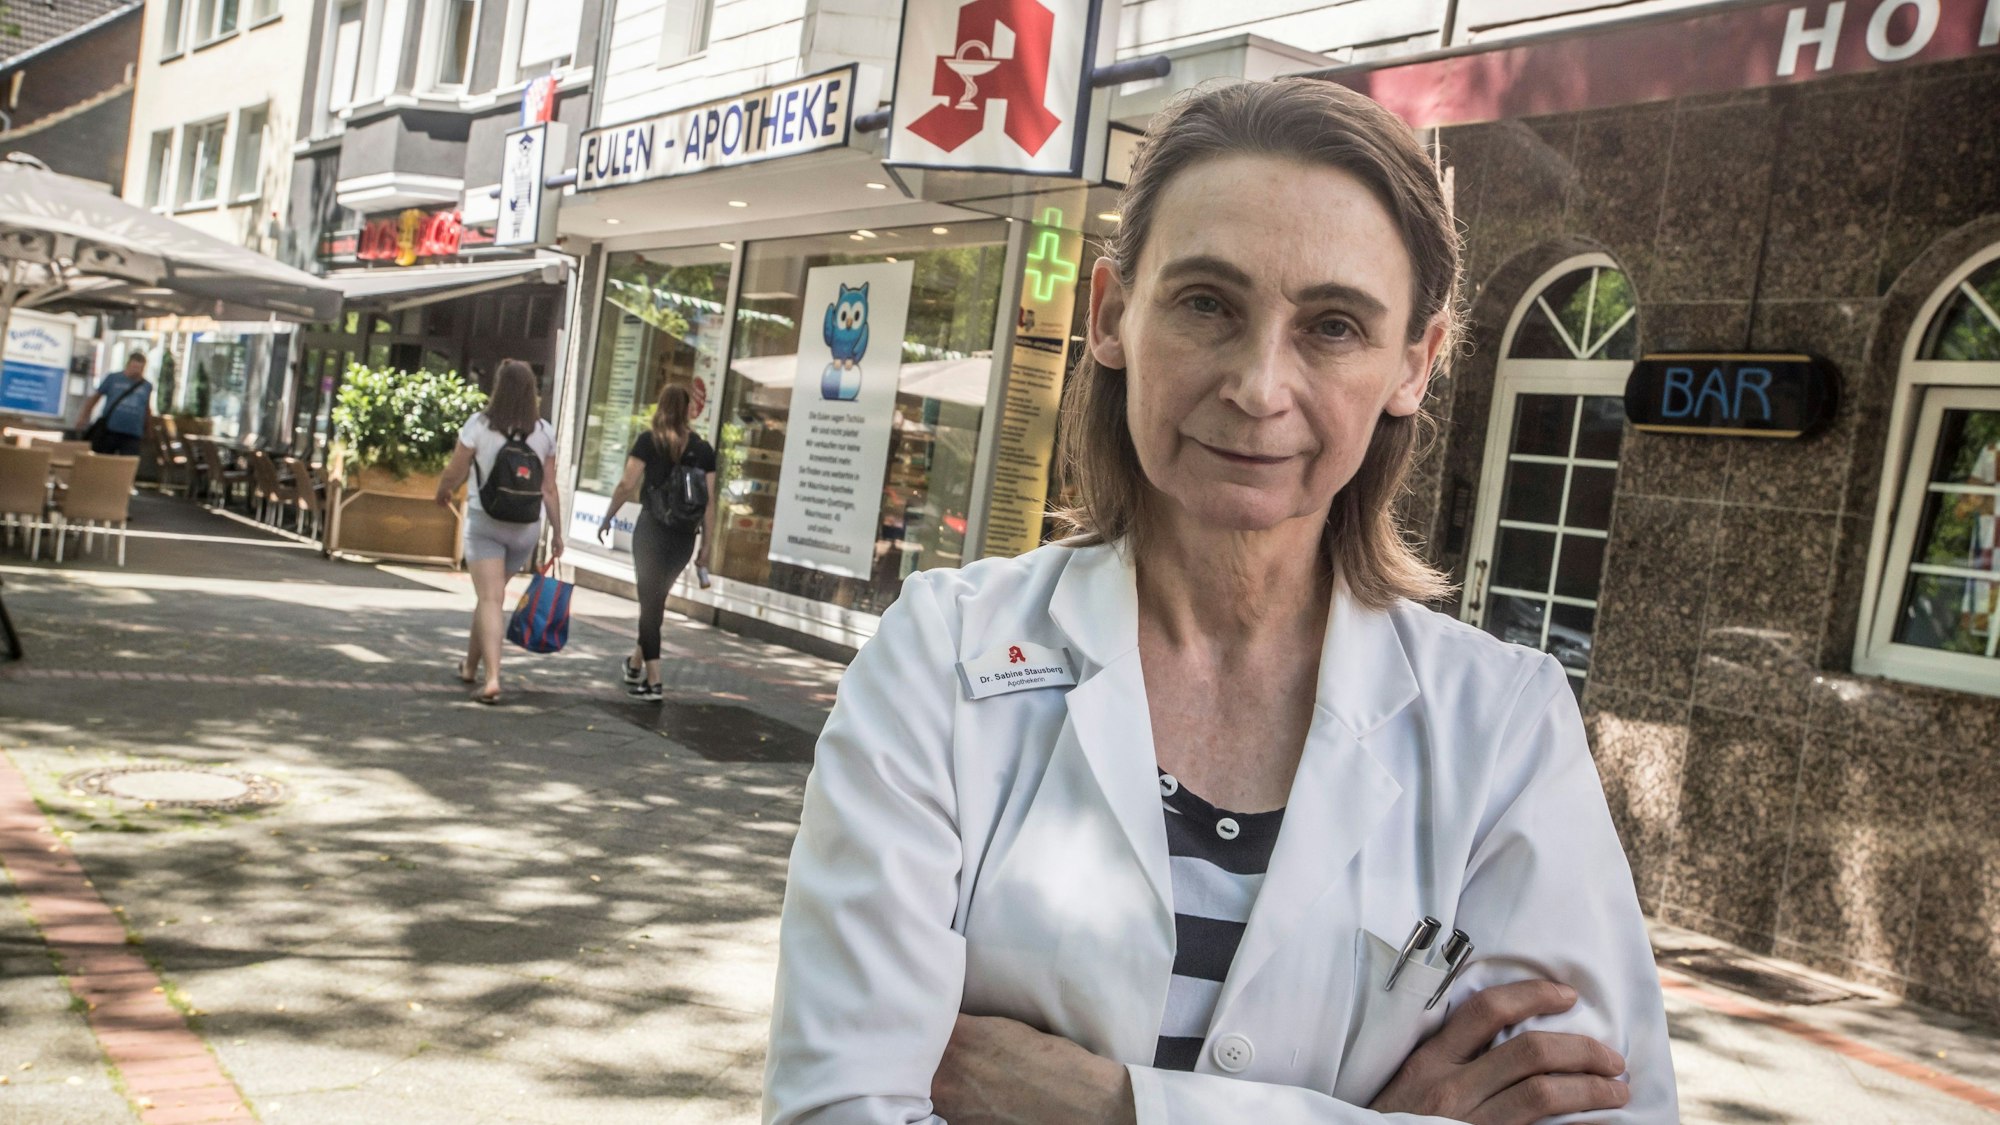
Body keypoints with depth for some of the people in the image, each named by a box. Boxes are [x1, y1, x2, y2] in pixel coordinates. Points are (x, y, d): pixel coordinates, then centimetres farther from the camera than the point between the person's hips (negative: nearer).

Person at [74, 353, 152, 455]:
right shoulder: (113, 378, 3)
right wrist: (84, 417, 6)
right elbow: (94, 397, 9)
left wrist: (147, 432, 23)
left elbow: (147, 411, 20)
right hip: (109, 431, 0)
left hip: (132, 436, 0)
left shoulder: (147, 386, 8)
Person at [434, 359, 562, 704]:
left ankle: (492, 678, -19)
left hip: (484, 521, -3)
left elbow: (454, 474, -5)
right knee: (492, 595, 20)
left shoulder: (479, 424, -8)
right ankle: (471, 665, 35)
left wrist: (442, 494, 17)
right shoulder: (544, 431, 0)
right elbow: (549, 488, 0)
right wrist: (557, 532, 7)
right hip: (526, 526, 3)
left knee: (490, 599, -6)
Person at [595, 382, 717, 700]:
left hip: (651, 530, -3)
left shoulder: (648, 441, -3)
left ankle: (653, 681, -1)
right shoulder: (703, 449, 4)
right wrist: (706, 547, 6)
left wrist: (607, 518, 5)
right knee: (656, 599, 21)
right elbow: (708, 501, 1)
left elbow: (627, 486, -9)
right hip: (684, 537, 3)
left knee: (650, 601, 2)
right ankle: (636, 662, 33)